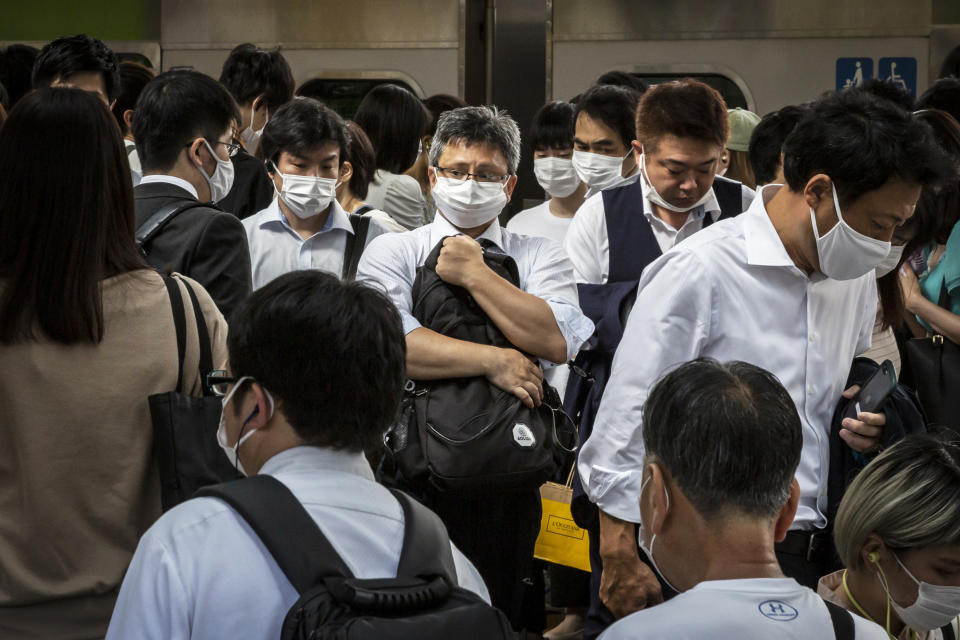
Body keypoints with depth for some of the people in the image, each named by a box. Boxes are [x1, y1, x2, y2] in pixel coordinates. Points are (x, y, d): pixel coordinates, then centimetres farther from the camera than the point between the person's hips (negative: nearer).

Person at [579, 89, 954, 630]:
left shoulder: (858, 277, 9)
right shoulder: (698, 272, -14)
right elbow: (626, 422, -12)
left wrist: (867, 419, 3)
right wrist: (621, 558, -11)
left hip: (815, 546, 7)